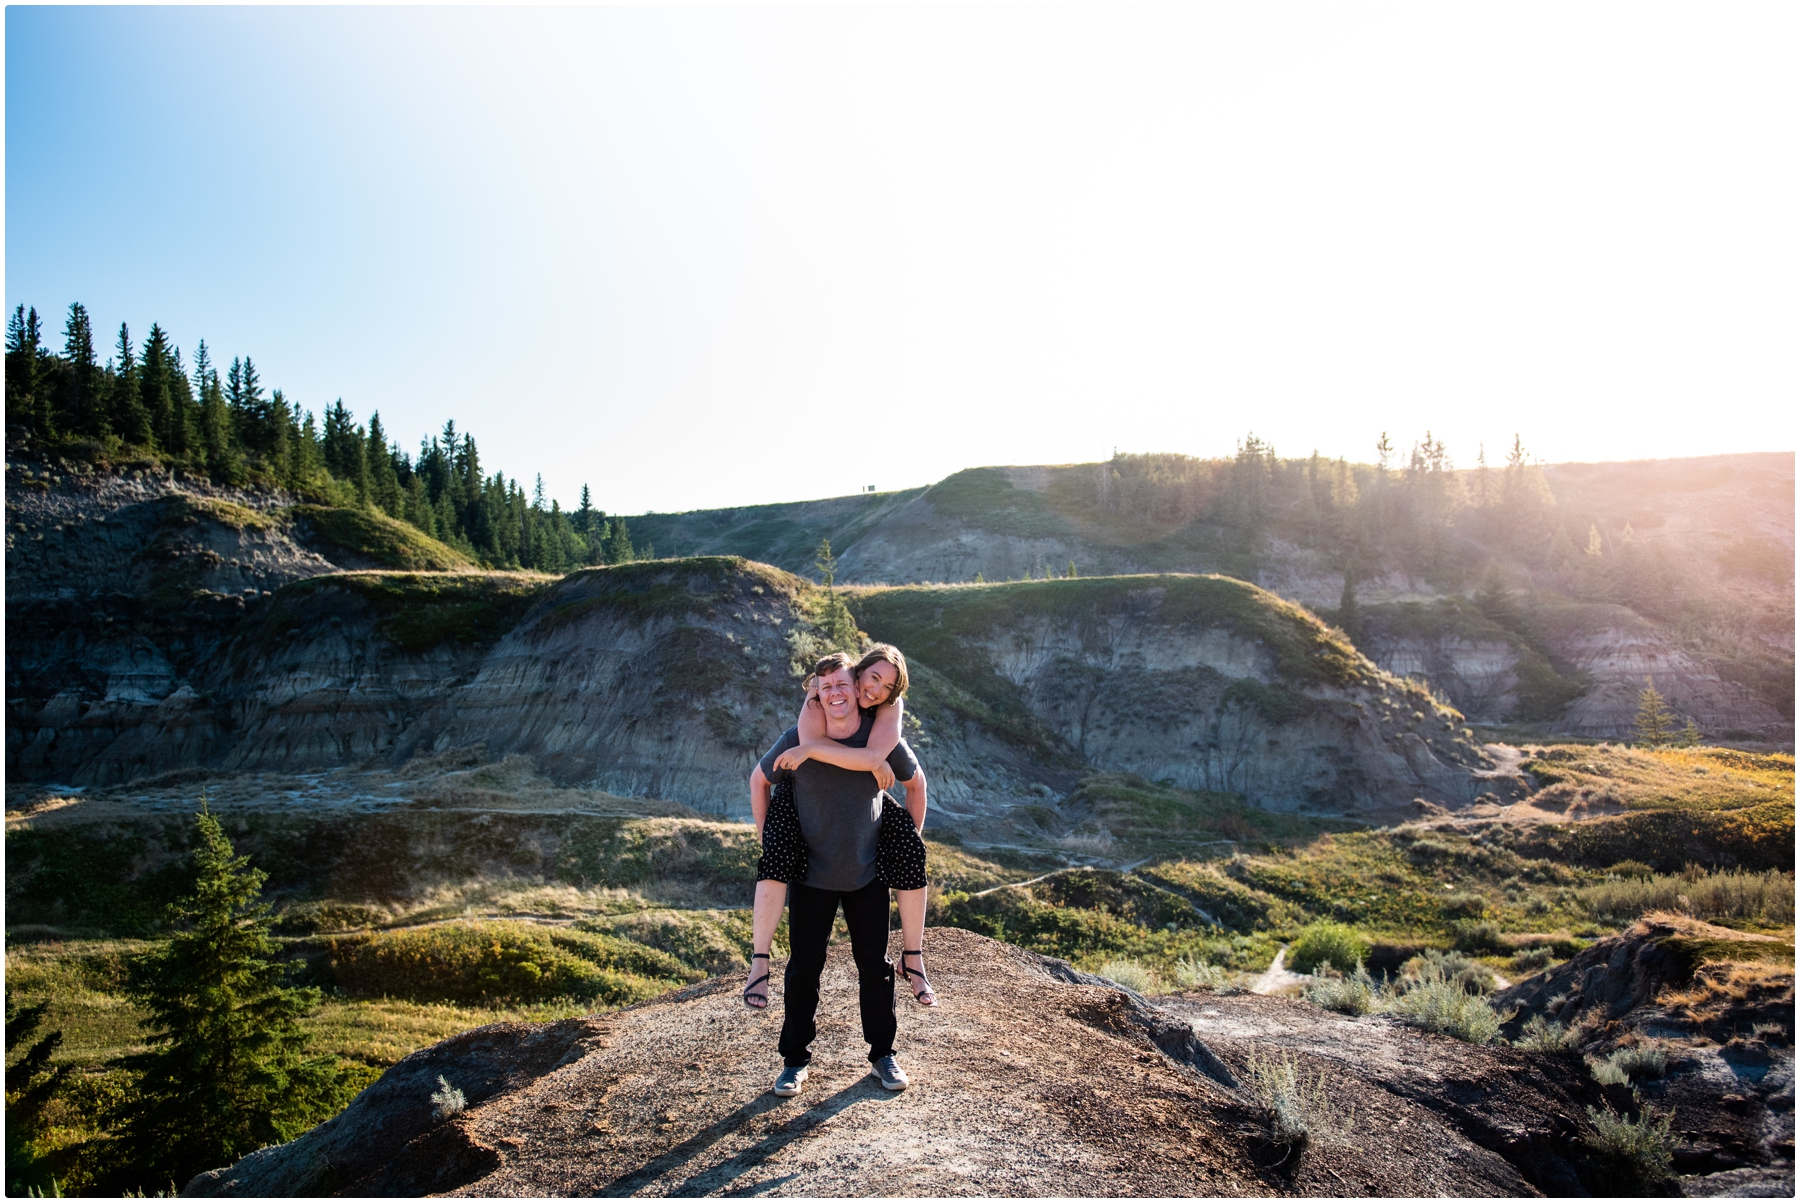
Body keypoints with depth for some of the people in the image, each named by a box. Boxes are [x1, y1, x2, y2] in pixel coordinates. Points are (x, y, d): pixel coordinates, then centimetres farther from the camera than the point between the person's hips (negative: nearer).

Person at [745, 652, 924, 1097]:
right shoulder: (798, 740, -15)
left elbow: (915, 781, 7)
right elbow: (759, 780, 3)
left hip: (868, 875, 1)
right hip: (811, 875, -1)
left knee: (875, 967, 11)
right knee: (803, 969, 7)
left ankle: (883, 1054, 29)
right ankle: (795, 1061, 24)